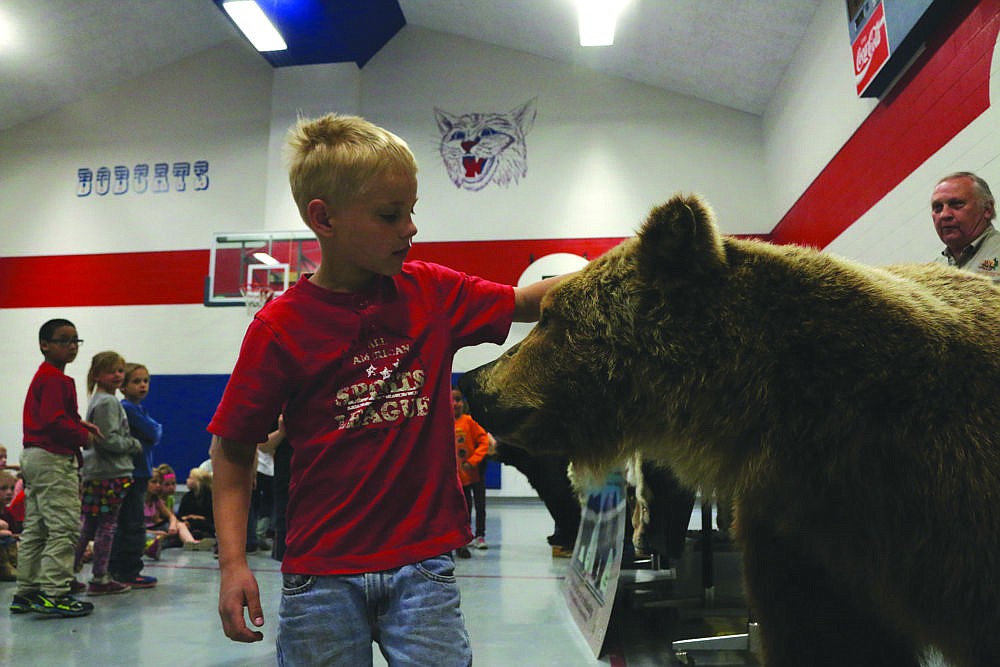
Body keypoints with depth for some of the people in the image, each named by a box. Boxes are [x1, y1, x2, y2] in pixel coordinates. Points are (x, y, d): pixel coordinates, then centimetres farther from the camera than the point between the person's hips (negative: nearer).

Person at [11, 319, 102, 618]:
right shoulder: (55, 379, -14)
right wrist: (85, 436, -10)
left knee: (35, 529, 14)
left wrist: (80, 423, 8)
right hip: (53, 460, -11)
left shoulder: (42, 376, 18)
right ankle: (53, 594, -6)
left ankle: (26, 593, 21)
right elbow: (54, 421, -23)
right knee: (65, 527, -8)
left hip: (33, 457, 11)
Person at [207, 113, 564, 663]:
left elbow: (526, 302, 9)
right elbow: (232, 448, -1)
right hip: (323, 570, -1)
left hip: (423, 561, 2)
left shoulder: (430, 292, 2)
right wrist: (233, 563, -7)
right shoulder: (281, 325, -8)